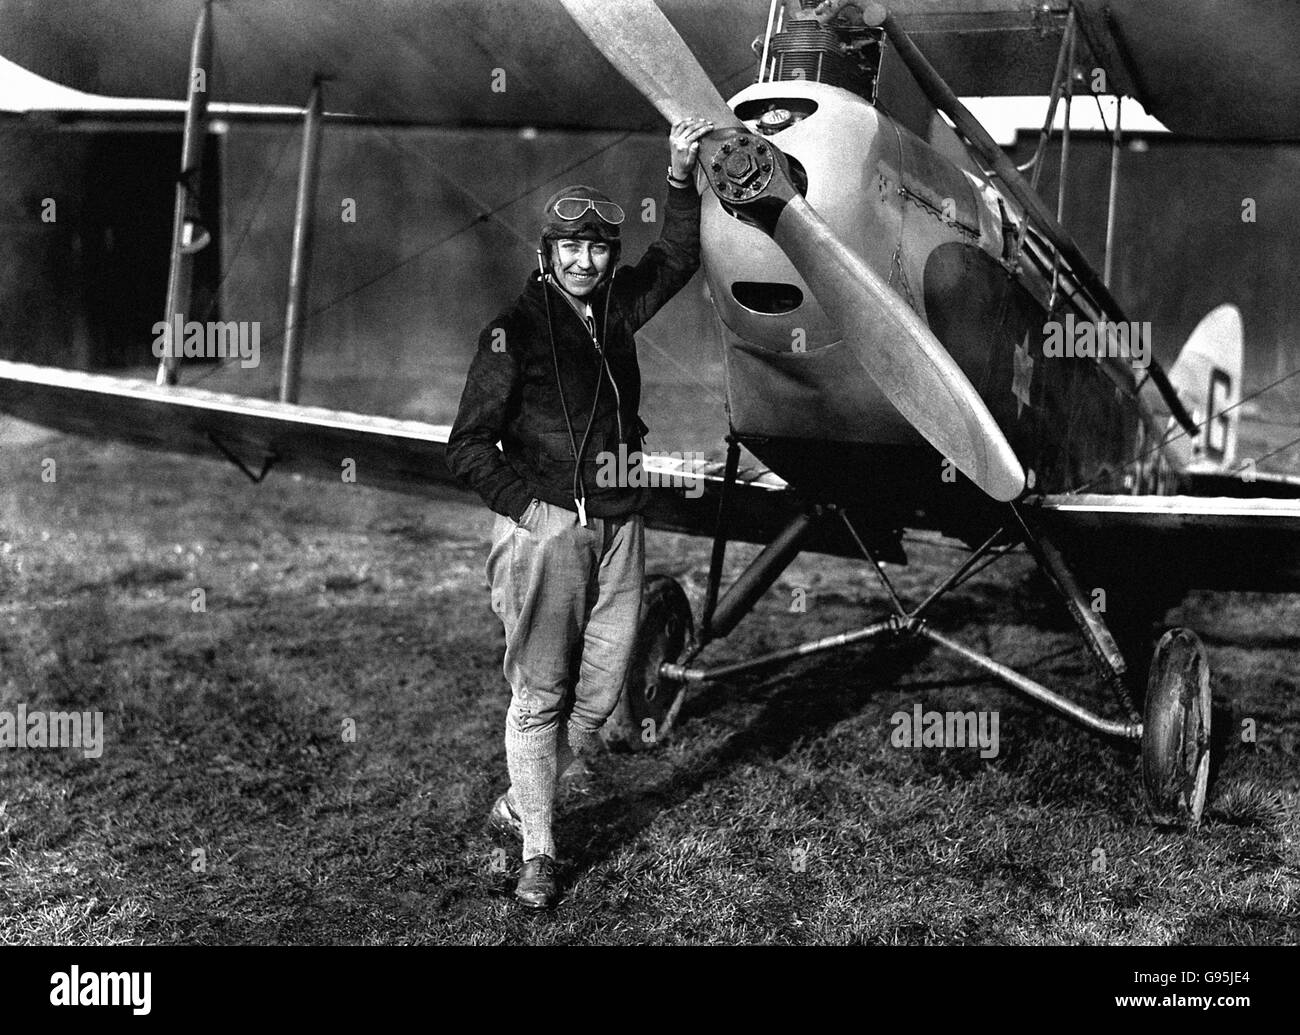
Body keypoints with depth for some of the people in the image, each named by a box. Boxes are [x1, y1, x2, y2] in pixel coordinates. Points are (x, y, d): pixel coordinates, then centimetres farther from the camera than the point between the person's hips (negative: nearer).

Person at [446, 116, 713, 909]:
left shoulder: (616, 309, 9)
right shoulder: (517, 331, -7)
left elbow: (678, 259, 24)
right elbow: (470, 445, -7)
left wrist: (683, 177, 13)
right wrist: (528, 509, -14)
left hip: (619, 527, 6)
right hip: (545, 530, -6)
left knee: (601, 689, 8)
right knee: (540, 691, 0)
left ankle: (520, 803, 27)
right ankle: (537, 851, 9)